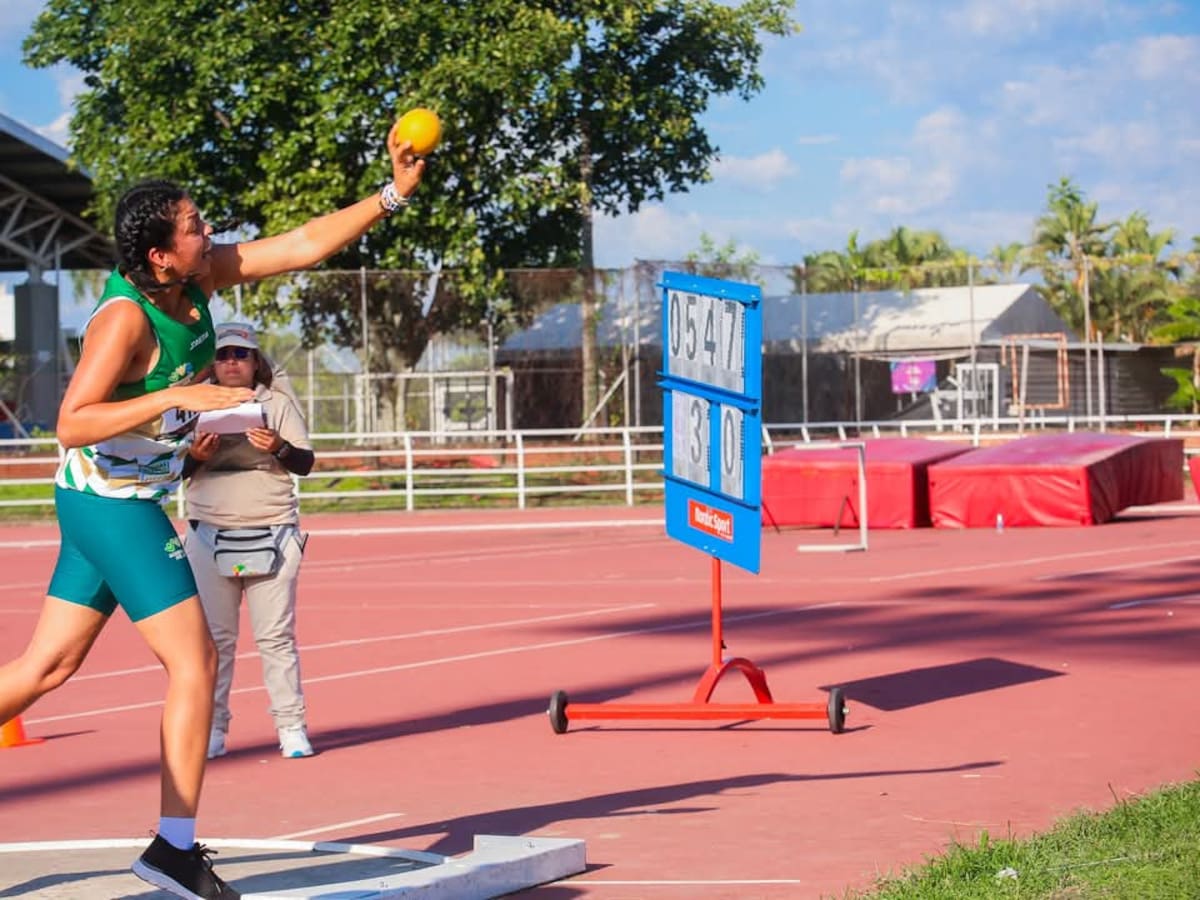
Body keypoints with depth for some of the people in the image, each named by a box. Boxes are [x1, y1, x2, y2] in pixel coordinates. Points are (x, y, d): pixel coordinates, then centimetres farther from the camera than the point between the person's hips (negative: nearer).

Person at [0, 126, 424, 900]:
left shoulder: (196, 277, 1)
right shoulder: (125, 316, -23)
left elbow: (304, 244, 4)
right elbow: (72, 424, -28)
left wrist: (393, 194, -3)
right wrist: (177, 397, -34)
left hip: (104, 503, 9)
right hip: (114, 506, -9)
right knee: (195, 663, -6)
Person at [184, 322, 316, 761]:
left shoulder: (277, 404, 8)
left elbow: (306, 463, 2)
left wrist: (279, 448, -19)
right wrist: (196, 456, -14)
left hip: (271, 534, -1)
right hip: (210, 535, 1)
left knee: (276, 636, -2)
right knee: (213, 637, 1)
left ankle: (291, 726, 1)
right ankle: (212, 729, 6)